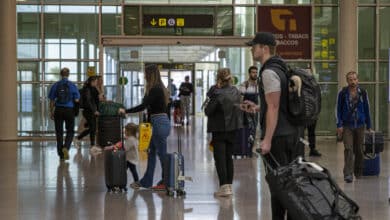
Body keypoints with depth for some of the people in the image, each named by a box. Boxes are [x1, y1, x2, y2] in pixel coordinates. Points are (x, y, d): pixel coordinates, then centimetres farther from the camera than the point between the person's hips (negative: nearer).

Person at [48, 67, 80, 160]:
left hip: (58, 110, 1)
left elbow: (52, 100, 2)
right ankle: (66, 147, -13)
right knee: (70, 131, 11)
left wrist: (51, 112, 11)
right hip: (69, 110, -1)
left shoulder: (55, 85, -1)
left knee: (59, 132, 10)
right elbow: (77, 100, -4)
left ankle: (61, 153, 13)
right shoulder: (72, 85, -5)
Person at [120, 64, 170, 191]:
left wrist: (125, 111, -13)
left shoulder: (155, 89, -16)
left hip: (160, 124, -10)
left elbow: (143, 106, -20)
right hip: (159, 124, 10)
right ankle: (146, 181, 23)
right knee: (151, 152, 15)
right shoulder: (159, 88, 14)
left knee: (162, 154, -1)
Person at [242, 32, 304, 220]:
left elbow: (274, 108, -19)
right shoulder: (282, 69, 16)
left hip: (278, 136, -9)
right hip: (293, 133, 9)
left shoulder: (269, 72, -13)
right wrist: (257, 108, 25)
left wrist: (267, 140, -20)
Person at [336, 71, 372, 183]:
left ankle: (358, 172, 24)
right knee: (348, 149, -11)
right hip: (347, 125, -2)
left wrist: (369, 126, 10)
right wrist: (339, 125, -7)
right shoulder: (342, 93, -1)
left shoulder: (363, 93, 4)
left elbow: (367, 109, 9)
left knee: (359, 150, 9)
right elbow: (339, 109, 0)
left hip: (360, 125, 2)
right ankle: (348, 174, -14)